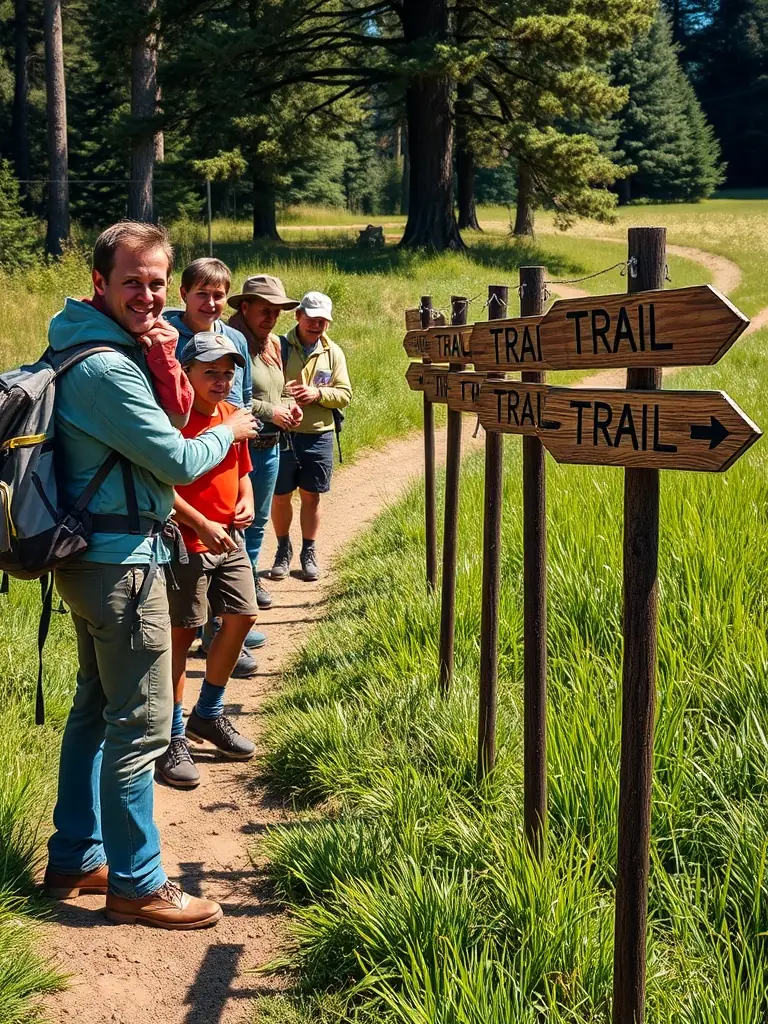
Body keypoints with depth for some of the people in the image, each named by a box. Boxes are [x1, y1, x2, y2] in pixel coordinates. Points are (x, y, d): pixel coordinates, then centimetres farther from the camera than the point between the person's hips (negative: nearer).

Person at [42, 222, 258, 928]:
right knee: (141, 724, -3)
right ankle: (136, 883, 8)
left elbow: (157, 429, 16)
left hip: (93, 556, 11)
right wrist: (229, 433, 0)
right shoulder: (107, 368, -20)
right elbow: (179, 462, -16)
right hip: (123, 560, -11)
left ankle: (75, 859, 30)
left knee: (96, 707, 18)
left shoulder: (117, 351, 11)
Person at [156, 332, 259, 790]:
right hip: (187, 543, -8)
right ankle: (172, 736, 11)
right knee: (182, 633, -1)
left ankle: (208, 714, 29)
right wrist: (202, 526, -20)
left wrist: (247, 500, 1)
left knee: (243, 617, 10)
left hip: (229, 540, 8)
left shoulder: (232, 415, 9)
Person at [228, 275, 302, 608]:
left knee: (259, 519, 19)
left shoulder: (272, 344, 11)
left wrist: (289, 405, 3)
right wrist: (271, 412, -17)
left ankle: (250, 576, 33)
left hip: (270, 446, 9)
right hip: (241, 446, -8)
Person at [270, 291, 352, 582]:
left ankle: (308, 552, 25)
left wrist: (317, 393, -15)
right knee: (280, 496, 7)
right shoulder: (278, 346, -5)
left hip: (318, 436, 2)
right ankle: (283, 549, 27)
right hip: (281, 434, -2)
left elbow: (345, 394, 3)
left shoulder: (333, 353, 4)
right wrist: (279, 393, -23)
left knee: (311, 496, 10)